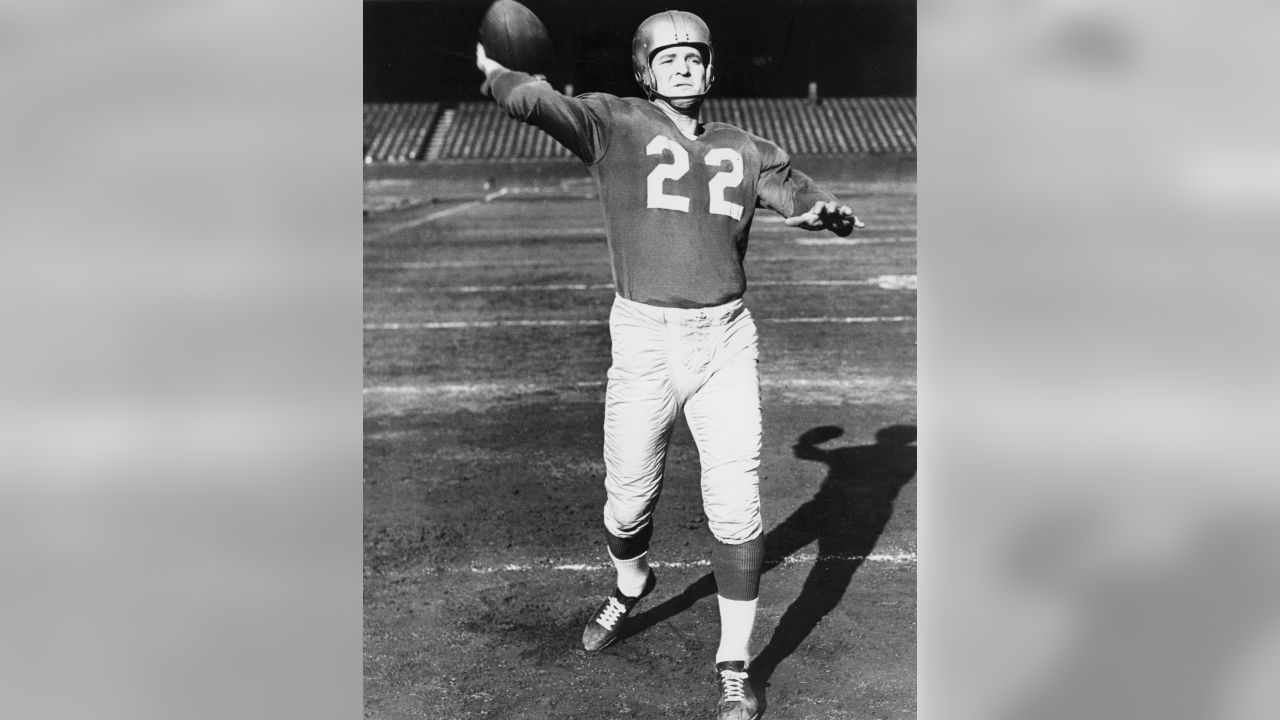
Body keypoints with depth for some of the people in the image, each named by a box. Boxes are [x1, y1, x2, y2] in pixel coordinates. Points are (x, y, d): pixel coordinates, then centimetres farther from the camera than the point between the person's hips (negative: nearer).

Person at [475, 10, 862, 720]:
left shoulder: (744, 149, 14)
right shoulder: (617, 124, 2)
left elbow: (803, 194, 17)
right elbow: (544, 104, -15)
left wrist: (826, 210, -6)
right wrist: (497, 75, -34)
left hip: (726, 341, 2)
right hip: (643, 341, -1)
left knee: (736, 508, -3)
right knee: (627, 502, 9)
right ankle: (630, 586, 44)